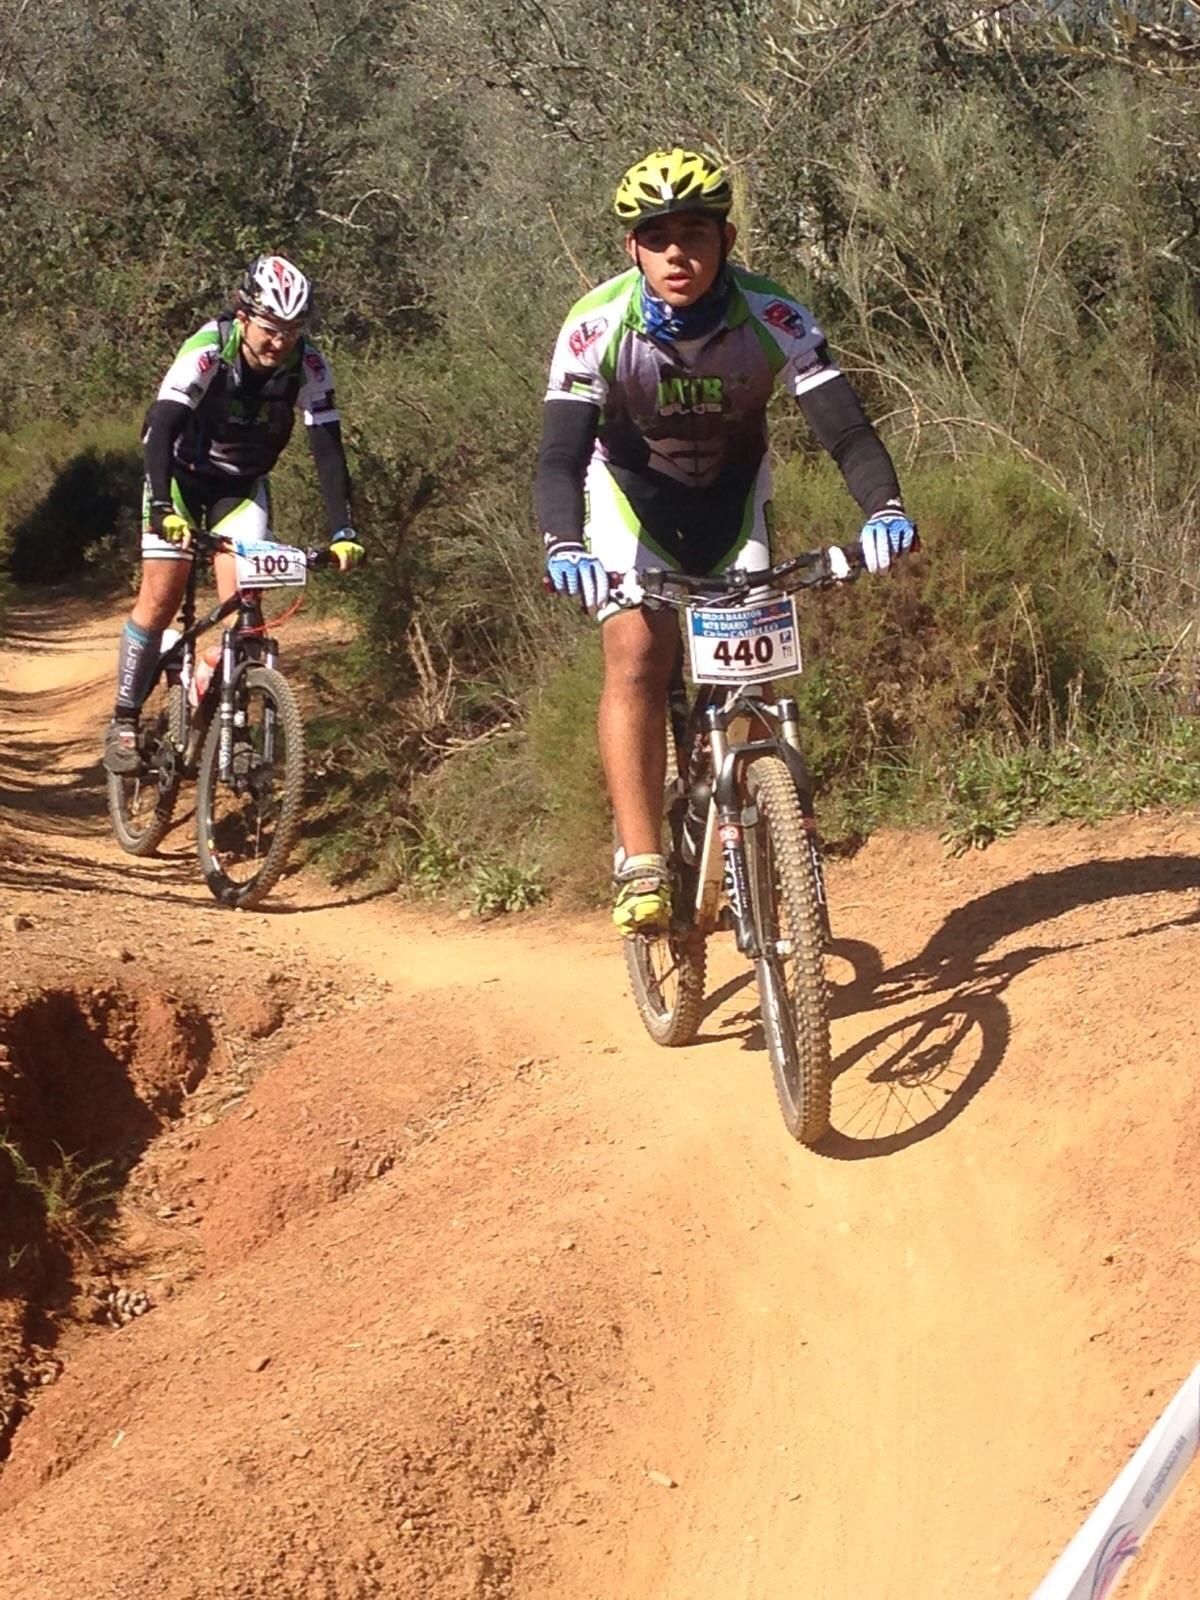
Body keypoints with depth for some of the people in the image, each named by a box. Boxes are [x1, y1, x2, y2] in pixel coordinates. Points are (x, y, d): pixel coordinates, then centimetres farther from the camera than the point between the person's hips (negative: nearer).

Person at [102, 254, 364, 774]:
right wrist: (163, 509, -50)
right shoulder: (208, 350, -30)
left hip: (244, 485, 2)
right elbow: (161, 428, -36)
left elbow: (327, 450, -21)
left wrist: (343, 532, -31)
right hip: (182, 475, -2)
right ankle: (123, 722, 2)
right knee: (160, 598, -8)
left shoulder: (309, 367, -22)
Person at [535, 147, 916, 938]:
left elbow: (846, 427, -31)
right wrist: (564, 545, -54)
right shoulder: (597, 326, -29)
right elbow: (561, 452, -35)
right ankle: (642, 869, -19)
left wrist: (884, 508, -51)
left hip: (733, 492, 2)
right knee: (638, 657, -20)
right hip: (633, 493, -1)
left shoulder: (774, 318, -27)